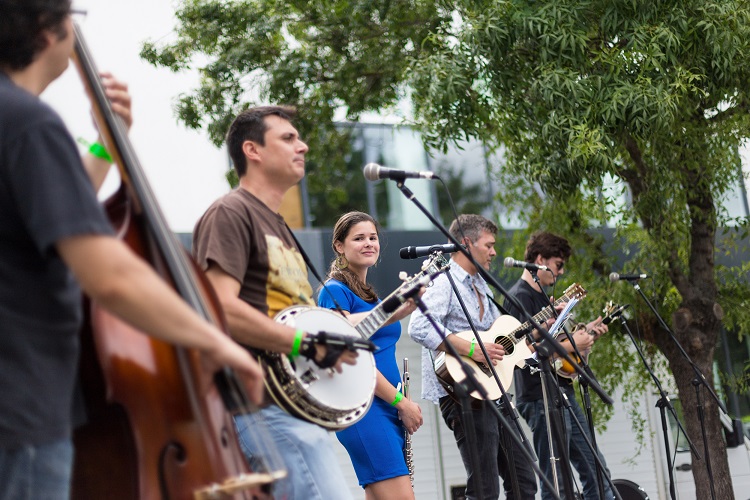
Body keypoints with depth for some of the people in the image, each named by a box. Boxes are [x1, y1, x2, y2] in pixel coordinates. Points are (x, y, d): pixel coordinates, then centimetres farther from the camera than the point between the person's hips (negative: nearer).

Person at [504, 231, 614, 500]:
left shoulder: (541, 296, 19)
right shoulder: (520, 296, -12)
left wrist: (585, 332, 14)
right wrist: (572, 344, -16)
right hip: (541, 399, -10)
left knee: (596, 470, 10)